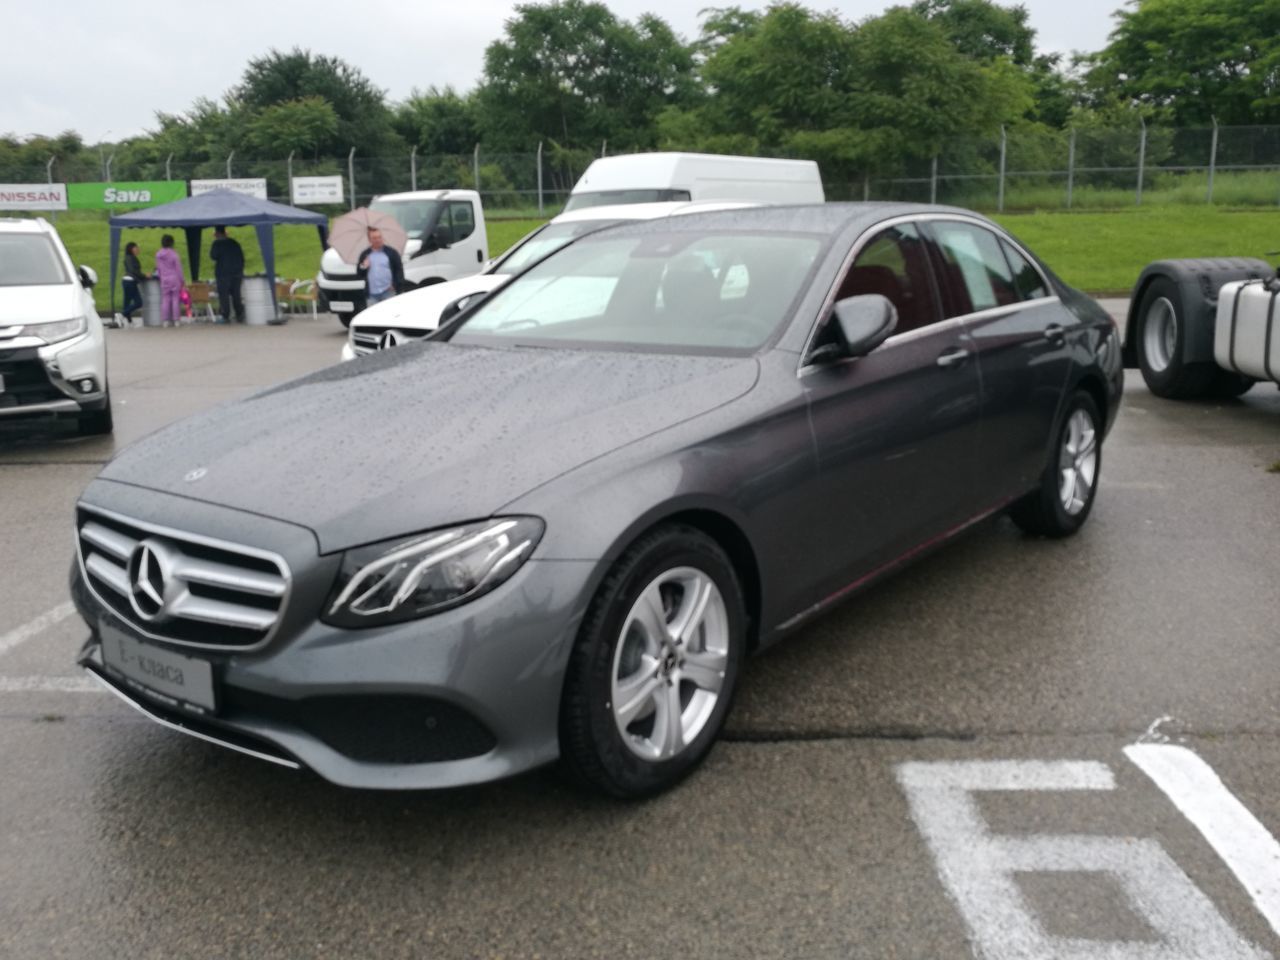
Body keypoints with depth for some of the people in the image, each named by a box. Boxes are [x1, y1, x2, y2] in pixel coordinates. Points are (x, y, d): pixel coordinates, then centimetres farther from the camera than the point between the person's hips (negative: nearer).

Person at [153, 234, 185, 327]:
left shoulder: (158, 254, 2)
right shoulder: (173, 254, -11)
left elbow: (158, 267, 10)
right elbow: (178, 268, -7)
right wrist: (182, 280, 1)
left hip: (164, 279, 3)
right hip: (175, 278, -3)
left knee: (165, 300, 5)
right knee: (175, 299, 1)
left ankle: (165, 320, 3)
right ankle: (175, 320, 0)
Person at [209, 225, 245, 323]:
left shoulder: (217, 243, -6)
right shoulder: (235, 243, 12)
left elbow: (213, 256, -13)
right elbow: (242, 259, 13)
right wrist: (241, 273, 18)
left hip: (223, 274, -5)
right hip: (237, 273, 5)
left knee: (223, 295, -1)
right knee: (236, 295, 10)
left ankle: (226, 317, -4)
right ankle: (239, 316, 9)